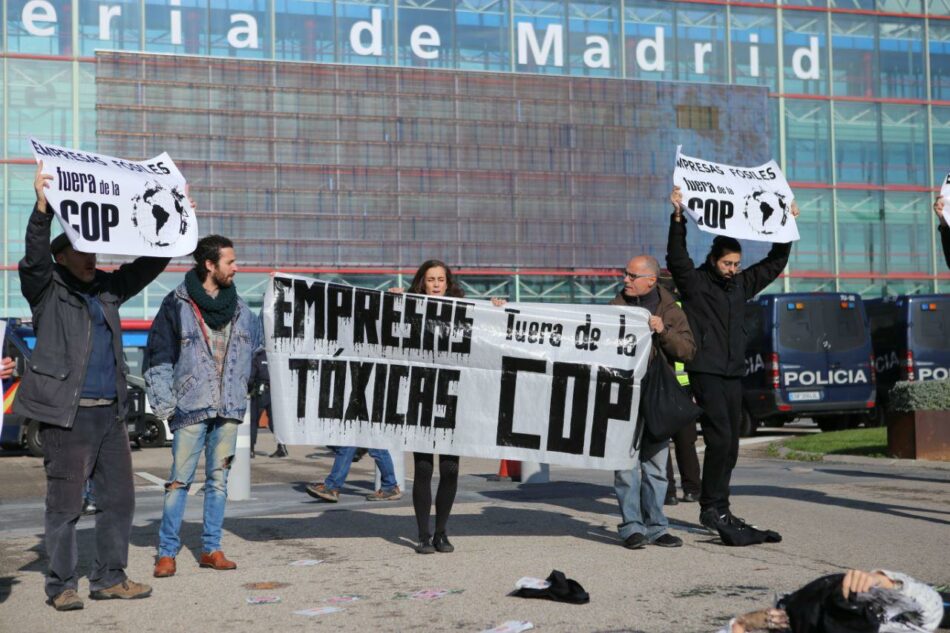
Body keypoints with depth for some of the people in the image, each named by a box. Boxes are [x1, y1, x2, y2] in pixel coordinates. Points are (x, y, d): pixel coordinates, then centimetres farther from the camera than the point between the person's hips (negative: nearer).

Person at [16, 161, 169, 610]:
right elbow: (35, 255, -19)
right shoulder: (46, 290, -1)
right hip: (66, 414, -6)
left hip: (111, 413, 6)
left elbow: (149, 265, 18)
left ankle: (110, 578, 20)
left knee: (120, 498, 9)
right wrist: (42, 206, -34)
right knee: (65, 504, 0)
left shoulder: (107, 289, 15)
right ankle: (61, 586, 11)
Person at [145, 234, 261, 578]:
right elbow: (157, 360, -2)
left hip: (228, 409, 4)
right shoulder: (177, 305, -3)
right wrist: (165, 405, -8)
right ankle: (167, 552, 5)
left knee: (219, 479, 8)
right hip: (190, 408, -4)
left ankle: (211, 549, 16)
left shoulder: (239, 309, 10)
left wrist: (243, 390, 11)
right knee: (179, 479, -3)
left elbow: (257, 348, 20)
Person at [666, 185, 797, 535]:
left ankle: (720, 507, 15)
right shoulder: (694, 282, -3)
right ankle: (710, 507, -4)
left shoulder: (741, 284, 14)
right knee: (719, 438, -13)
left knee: (730, 444, 7)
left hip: (733, 374, 7)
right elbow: (677, 256, -19)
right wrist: (678, 217, -28)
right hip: (705, 372, -7)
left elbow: (775, 262, 22)